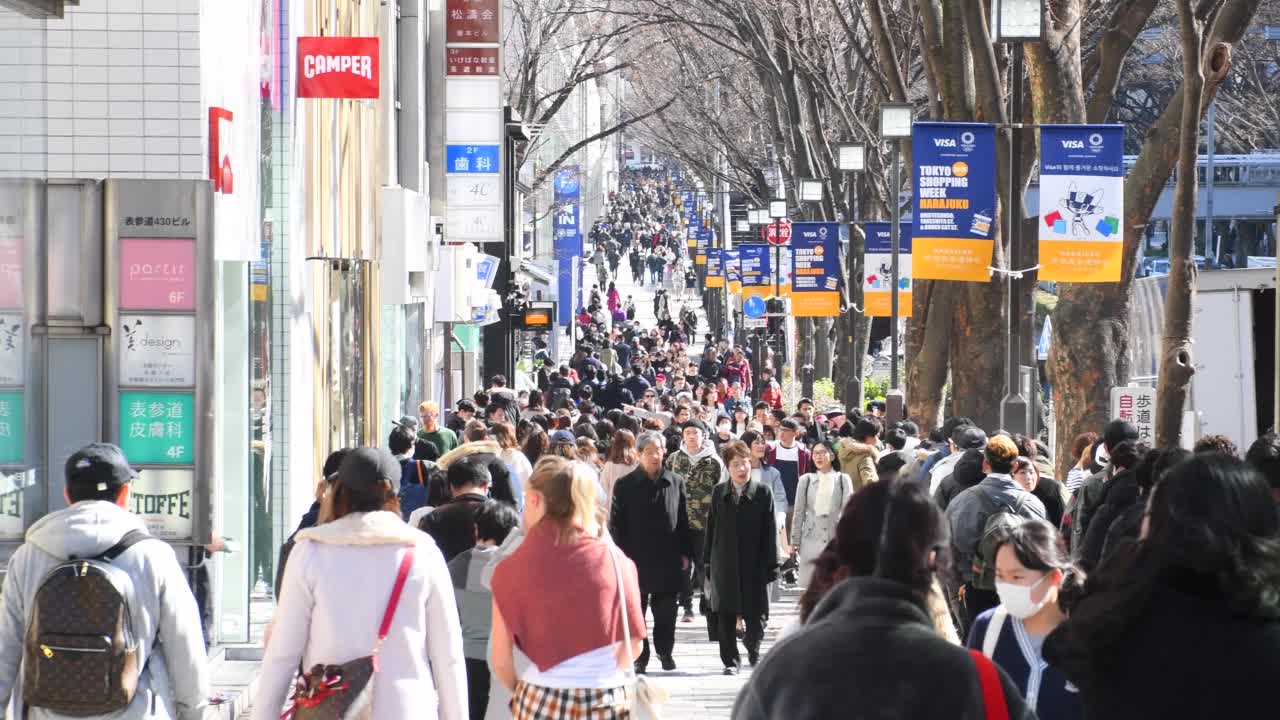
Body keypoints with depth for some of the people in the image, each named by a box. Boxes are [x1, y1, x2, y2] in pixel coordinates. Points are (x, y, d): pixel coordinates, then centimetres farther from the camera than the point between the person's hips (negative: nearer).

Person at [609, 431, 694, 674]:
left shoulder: (676, 483, 6)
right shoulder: (625, 485, -1)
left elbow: (683, 521, 9)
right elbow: (616, 524, 0)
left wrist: (685, 553, 6)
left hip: (668, 560, 2)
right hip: (636, 559, -2)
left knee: (666, 612, 8)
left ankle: (665, 651, 25)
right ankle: (639, 656, 12)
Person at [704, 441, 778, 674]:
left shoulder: (762, 492, -1)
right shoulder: (719, 493, 6)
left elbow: (770, 531, -2)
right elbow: (711, 528, 8)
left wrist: (771, 565, -5)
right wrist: (708, 562, 5)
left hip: (754, 564, -2)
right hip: (725, 564, 2)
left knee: (755, 613, 4)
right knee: (726, 614, 1)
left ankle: (753, 649, 31)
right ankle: (731, 660, 10)